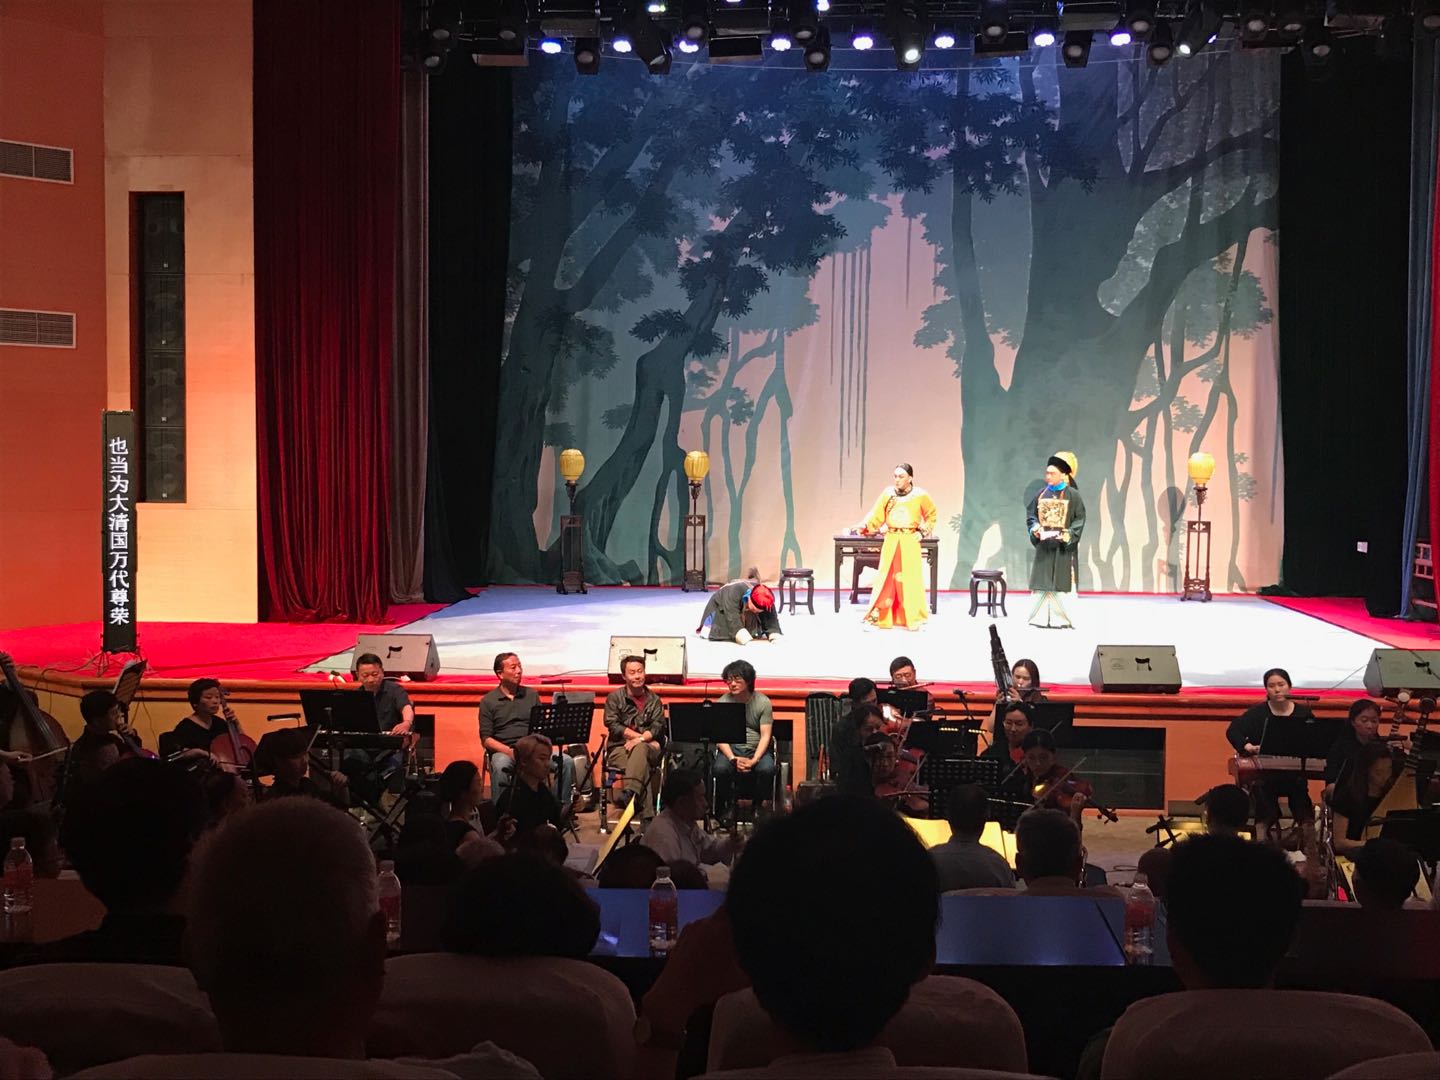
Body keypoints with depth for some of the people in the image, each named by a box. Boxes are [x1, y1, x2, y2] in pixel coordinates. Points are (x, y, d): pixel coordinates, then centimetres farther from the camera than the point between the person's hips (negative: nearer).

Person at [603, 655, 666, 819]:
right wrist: (644, 736, -10)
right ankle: (648, 816, -48)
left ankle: (630, 792, -58)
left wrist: (640, 739, -22)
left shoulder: (654, 700, 16)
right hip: (619, 748, -1)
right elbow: (612, 725, -3)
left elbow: (658, 726, 0)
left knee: (640, 749, -39)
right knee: (643, 767, -35)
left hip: (649, 748, 1)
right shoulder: (615, 698, 11)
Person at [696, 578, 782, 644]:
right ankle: (708, 623, 16)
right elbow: (733, 619, -49)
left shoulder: (767, 598, -32)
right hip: (721, 608, -4)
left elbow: (771, 619, -31)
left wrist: (775, 635, -51)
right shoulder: (733, 593, -46)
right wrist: (745, 639, -59)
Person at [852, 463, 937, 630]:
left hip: (910, 542, -1)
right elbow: (877, 515, -3)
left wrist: (924, 532, 5)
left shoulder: (920, 495, 0)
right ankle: (877, 617, 2)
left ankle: (914, 619, 10)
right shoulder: (888, 493, 0)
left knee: (911, 579, 1)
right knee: (885, 578, 0)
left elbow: (932, 514, 14)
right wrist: (864, 526, -18)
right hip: (891, 541, 1)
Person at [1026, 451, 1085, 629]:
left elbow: (1079, 520, -4)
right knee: (1043, 582, 2)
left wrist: (1068, 535, -17)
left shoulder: (1072, 495, -3)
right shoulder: (1041, 494, 8)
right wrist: (1035, 528, -8)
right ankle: (1041, 618, 5)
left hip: (1063, 547, -4)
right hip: (1044, 546, 4)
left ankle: (1065, 619, -2)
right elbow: (1031, 515, 12)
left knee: (1063, 583, -5)